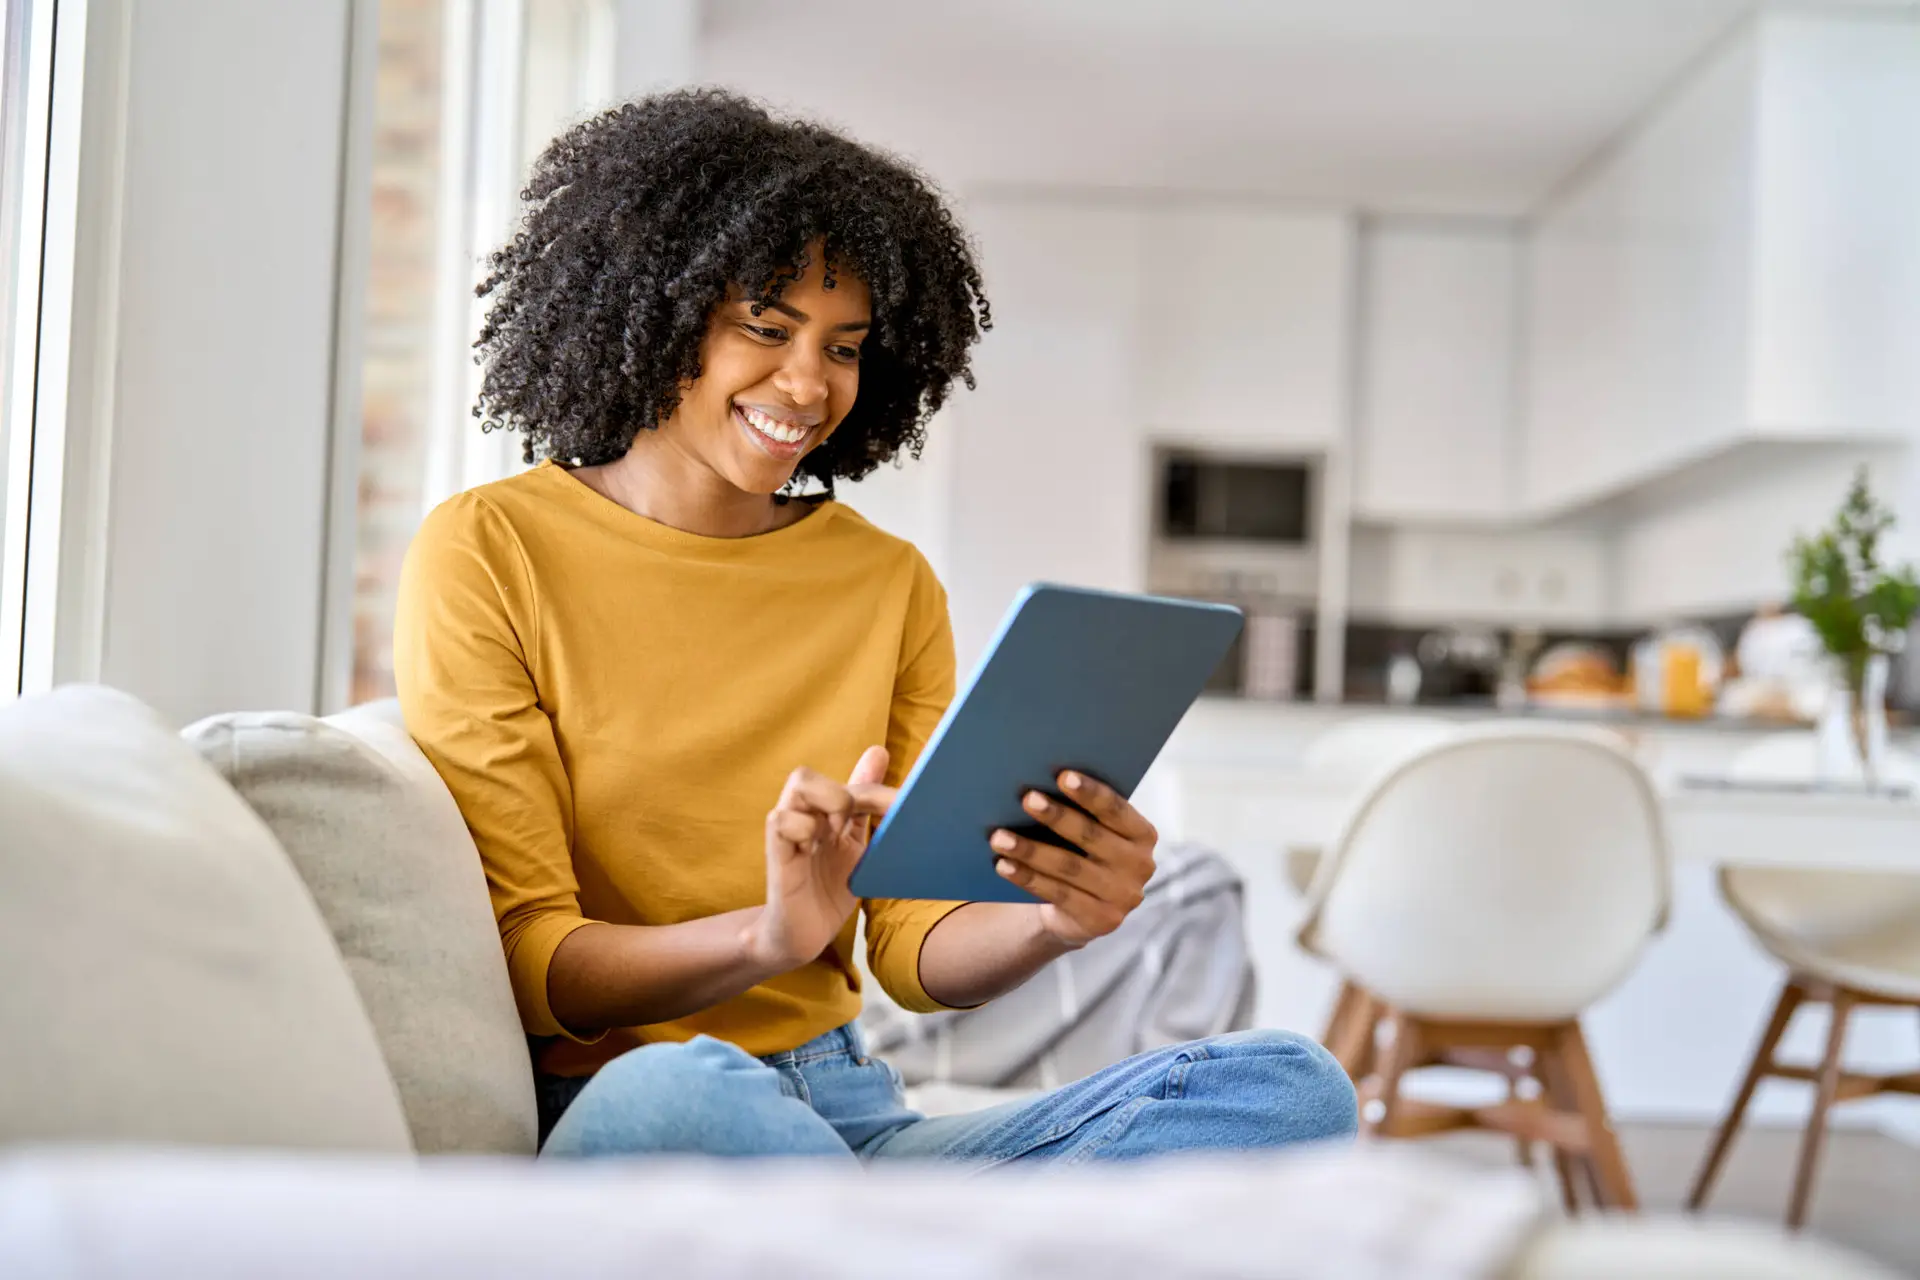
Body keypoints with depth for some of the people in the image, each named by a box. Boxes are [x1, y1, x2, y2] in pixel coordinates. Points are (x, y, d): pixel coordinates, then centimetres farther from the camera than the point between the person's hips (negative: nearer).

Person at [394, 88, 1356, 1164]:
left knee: (1291, 1088, -17)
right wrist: (765, 936, -26)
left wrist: (1052, 921, -16)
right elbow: (521, 955, -7)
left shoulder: (892, 584, 14)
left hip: (848, 1112, 5)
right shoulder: (488, 553, -1)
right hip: (589, 1115, -5)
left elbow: (914, 945, 7)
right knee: (676, 1090, -42)